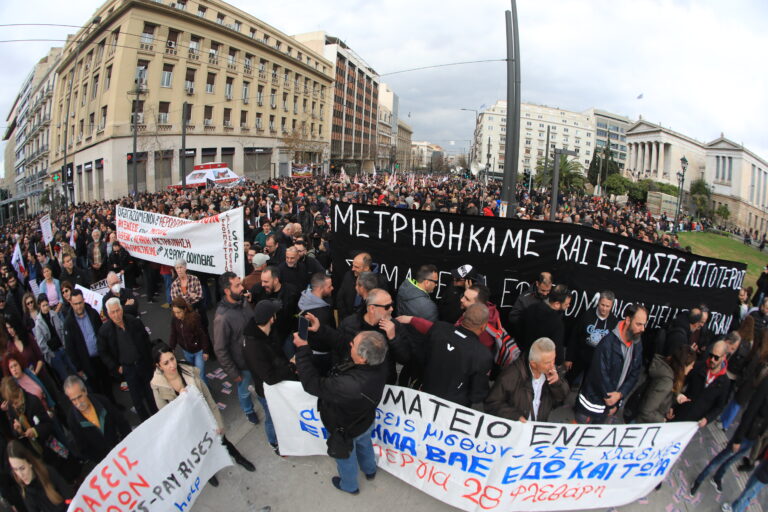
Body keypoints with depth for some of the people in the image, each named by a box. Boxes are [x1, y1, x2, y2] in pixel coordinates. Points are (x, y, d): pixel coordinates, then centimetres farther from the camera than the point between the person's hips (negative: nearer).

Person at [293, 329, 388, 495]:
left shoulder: (350, 386, -52)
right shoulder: (379, 364, -32)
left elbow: (312, 384, -39)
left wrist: (302, 349, -35)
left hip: (346, 430, -5)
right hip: (365, 421, 5)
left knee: (346, 459, 29)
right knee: (364, 445, 37)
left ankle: (350, 486, 60)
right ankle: (370, 471, 67)